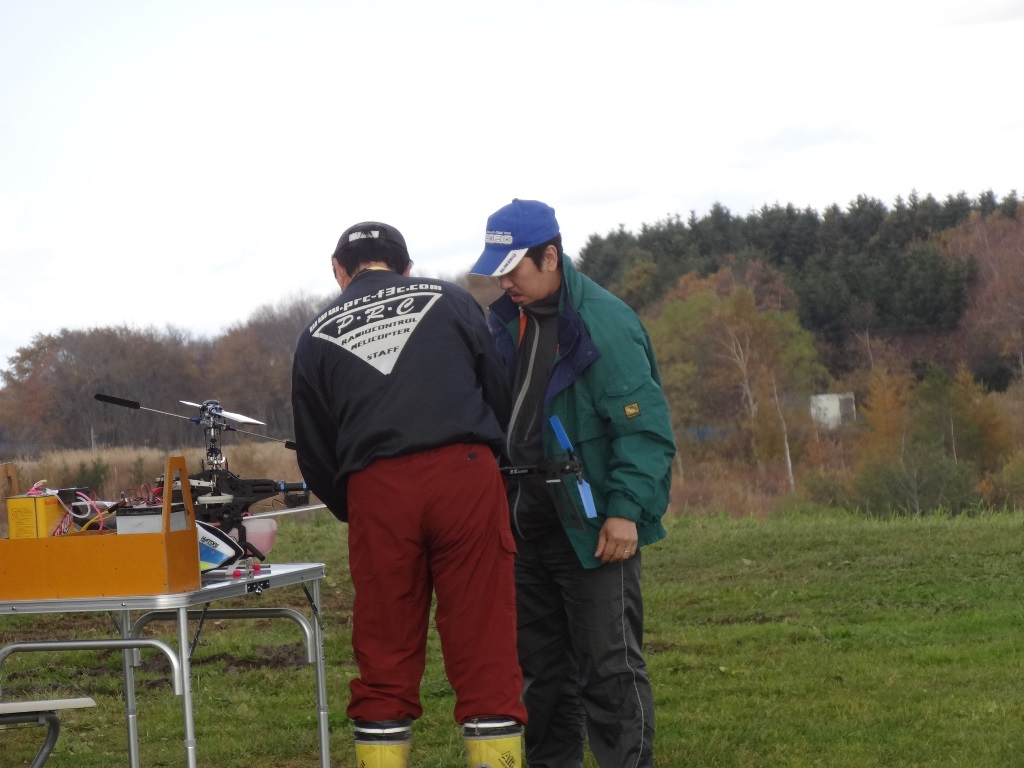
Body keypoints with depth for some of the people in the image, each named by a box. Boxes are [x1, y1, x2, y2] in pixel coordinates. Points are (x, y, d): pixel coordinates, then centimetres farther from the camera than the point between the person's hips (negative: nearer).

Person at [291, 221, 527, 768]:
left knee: (385, 662, 7)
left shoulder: (317, 337, 16)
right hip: (466, 476, -1)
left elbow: (315, 456, 16)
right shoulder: (450, 301, 15)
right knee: (485, 654, 2)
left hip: (375, 493, 1)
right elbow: (501, 394, 14)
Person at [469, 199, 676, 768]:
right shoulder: (507, 320, 9)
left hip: (594, 529, -8)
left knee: (608, 667, -5)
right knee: (542, 663, 15)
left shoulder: (603, 324, -17)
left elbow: (644, 424, -19)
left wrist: (626, 511, -23)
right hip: (531, 522, 8)